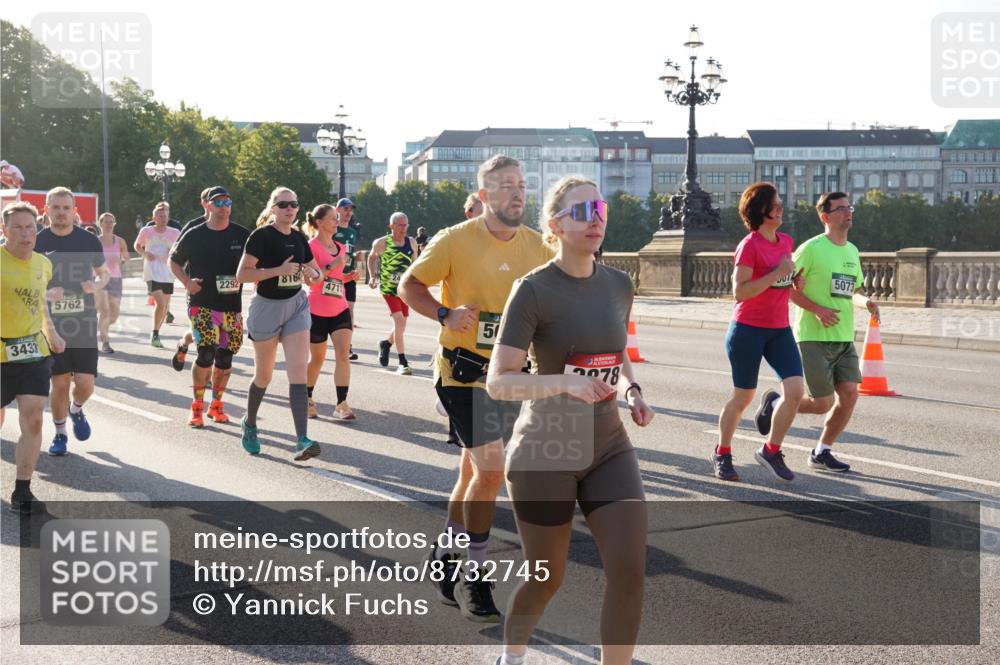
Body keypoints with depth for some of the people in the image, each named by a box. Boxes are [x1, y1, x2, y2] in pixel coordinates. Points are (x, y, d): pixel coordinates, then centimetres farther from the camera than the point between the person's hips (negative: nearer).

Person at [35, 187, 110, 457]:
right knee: (59, 383, 1)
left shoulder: (89, 241, 2)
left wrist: (97, 285, -8)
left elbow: (103, 273, 15)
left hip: (84, 322, 1)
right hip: (52, 323, -1)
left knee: (85, 383, -4)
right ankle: (60, 434, 22)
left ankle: (76, 410, 30)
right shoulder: (38, 242, -1)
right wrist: (45, 293, -16)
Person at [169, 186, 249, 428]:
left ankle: (216, 405, 24)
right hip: (202, 303, -2)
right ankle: (197, 407, -1)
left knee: (225, 357, 6)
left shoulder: (242, 235, 2)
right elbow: (174, 261, 12)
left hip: (232, 305, 3)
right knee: (206, 353, -15)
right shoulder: (194, 235, 0)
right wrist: (187, 282, -5)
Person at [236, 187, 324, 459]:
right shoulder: (261, 236, -10)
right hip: (267, 306, -4)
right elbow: (242, 274, -17)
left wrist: (314, 274, -5)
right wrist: (279, 270, -24)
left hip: (296, 306, 4)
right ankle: (249, 424, 38)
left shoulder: (299, 238, 7)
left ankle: (302, 441, -17)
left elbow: (312, 276, 19)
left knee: (298, 373, -10)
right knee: (263, 376, 11)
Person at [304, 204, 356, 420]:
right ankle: (307, 399, 29)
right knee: (317, 358, 8)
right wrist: (331, 266, -24)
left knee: (343, 353, -10)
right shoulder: (311, 247, -10)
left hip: (340, 310, 5)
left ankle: (341, 404, -11)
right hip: (317, 311, -5)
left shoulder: (340, 248, 11)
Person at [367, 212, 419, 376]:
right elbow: (372, 257, 11)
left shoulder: (412, 243, 1)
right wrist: (372, 276, 2)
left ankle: (386, 344, 46)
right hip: (388, 287, -5)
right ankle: (403, 363, -17)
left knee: (401, 323, 12)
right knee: (399, 319, -19)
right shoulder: (381, 243, -8)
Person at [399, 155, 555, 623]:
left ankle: (445, 556, 34)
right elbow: (409, 285, -4)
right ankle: (474, 577, 1)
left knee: (476, 472, 16)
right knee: (490, 470, -13)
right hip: (466, 371, -6)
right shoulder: (455, 241, -10)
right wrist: (445, 314, -20)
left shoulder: (537, 246, 4)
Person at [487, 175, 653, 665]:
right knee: (546, 579, 10)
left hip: (608, 448, 5)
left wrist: (632, 391, 1)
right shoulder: (534, 289, -13)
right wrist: (563, 383, -32)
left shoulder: (618, 284, 4)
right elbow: (498, 382, -17)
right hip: (545, 454, -4)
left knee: (629, 573, -9)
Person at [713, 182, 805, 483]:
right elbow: (739, 292, -19)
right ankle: (722, 453, 25)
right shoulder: (749, 245, -12)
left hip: (780, 330, 6)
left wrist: (796, 282, 4)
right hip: (748, 330, -6)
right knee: (743, 396, 4)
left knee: (796, 390, -8)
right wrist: (778, 273, -22)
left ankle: (771, 451, 10)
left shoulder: (787, 241, 9)